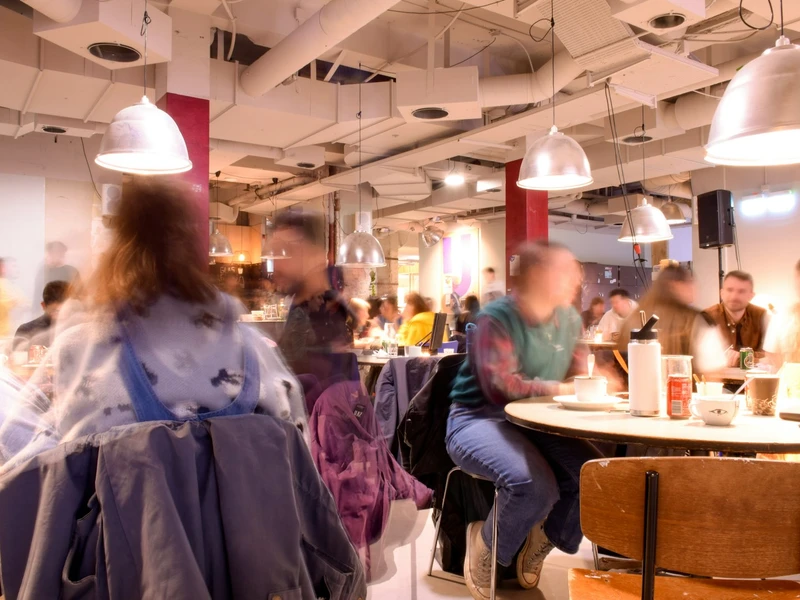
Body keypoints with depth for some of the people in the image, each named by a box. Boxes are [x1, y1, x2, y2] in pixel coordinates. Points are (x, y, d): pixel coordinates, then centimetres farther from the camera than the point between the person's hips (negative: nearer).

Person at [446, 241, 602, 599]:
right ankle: (486, 546, 2)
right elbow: (500, 387, -24)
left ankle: (545, 537, 14)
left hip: (534, 422, 7)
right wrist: (556, 389, -21)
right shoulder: (498, 318, -16)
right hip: (478, 418, -6)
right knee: (534, 485, -31)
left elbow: (578, 374, 16)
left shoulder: (570, 319, 7)